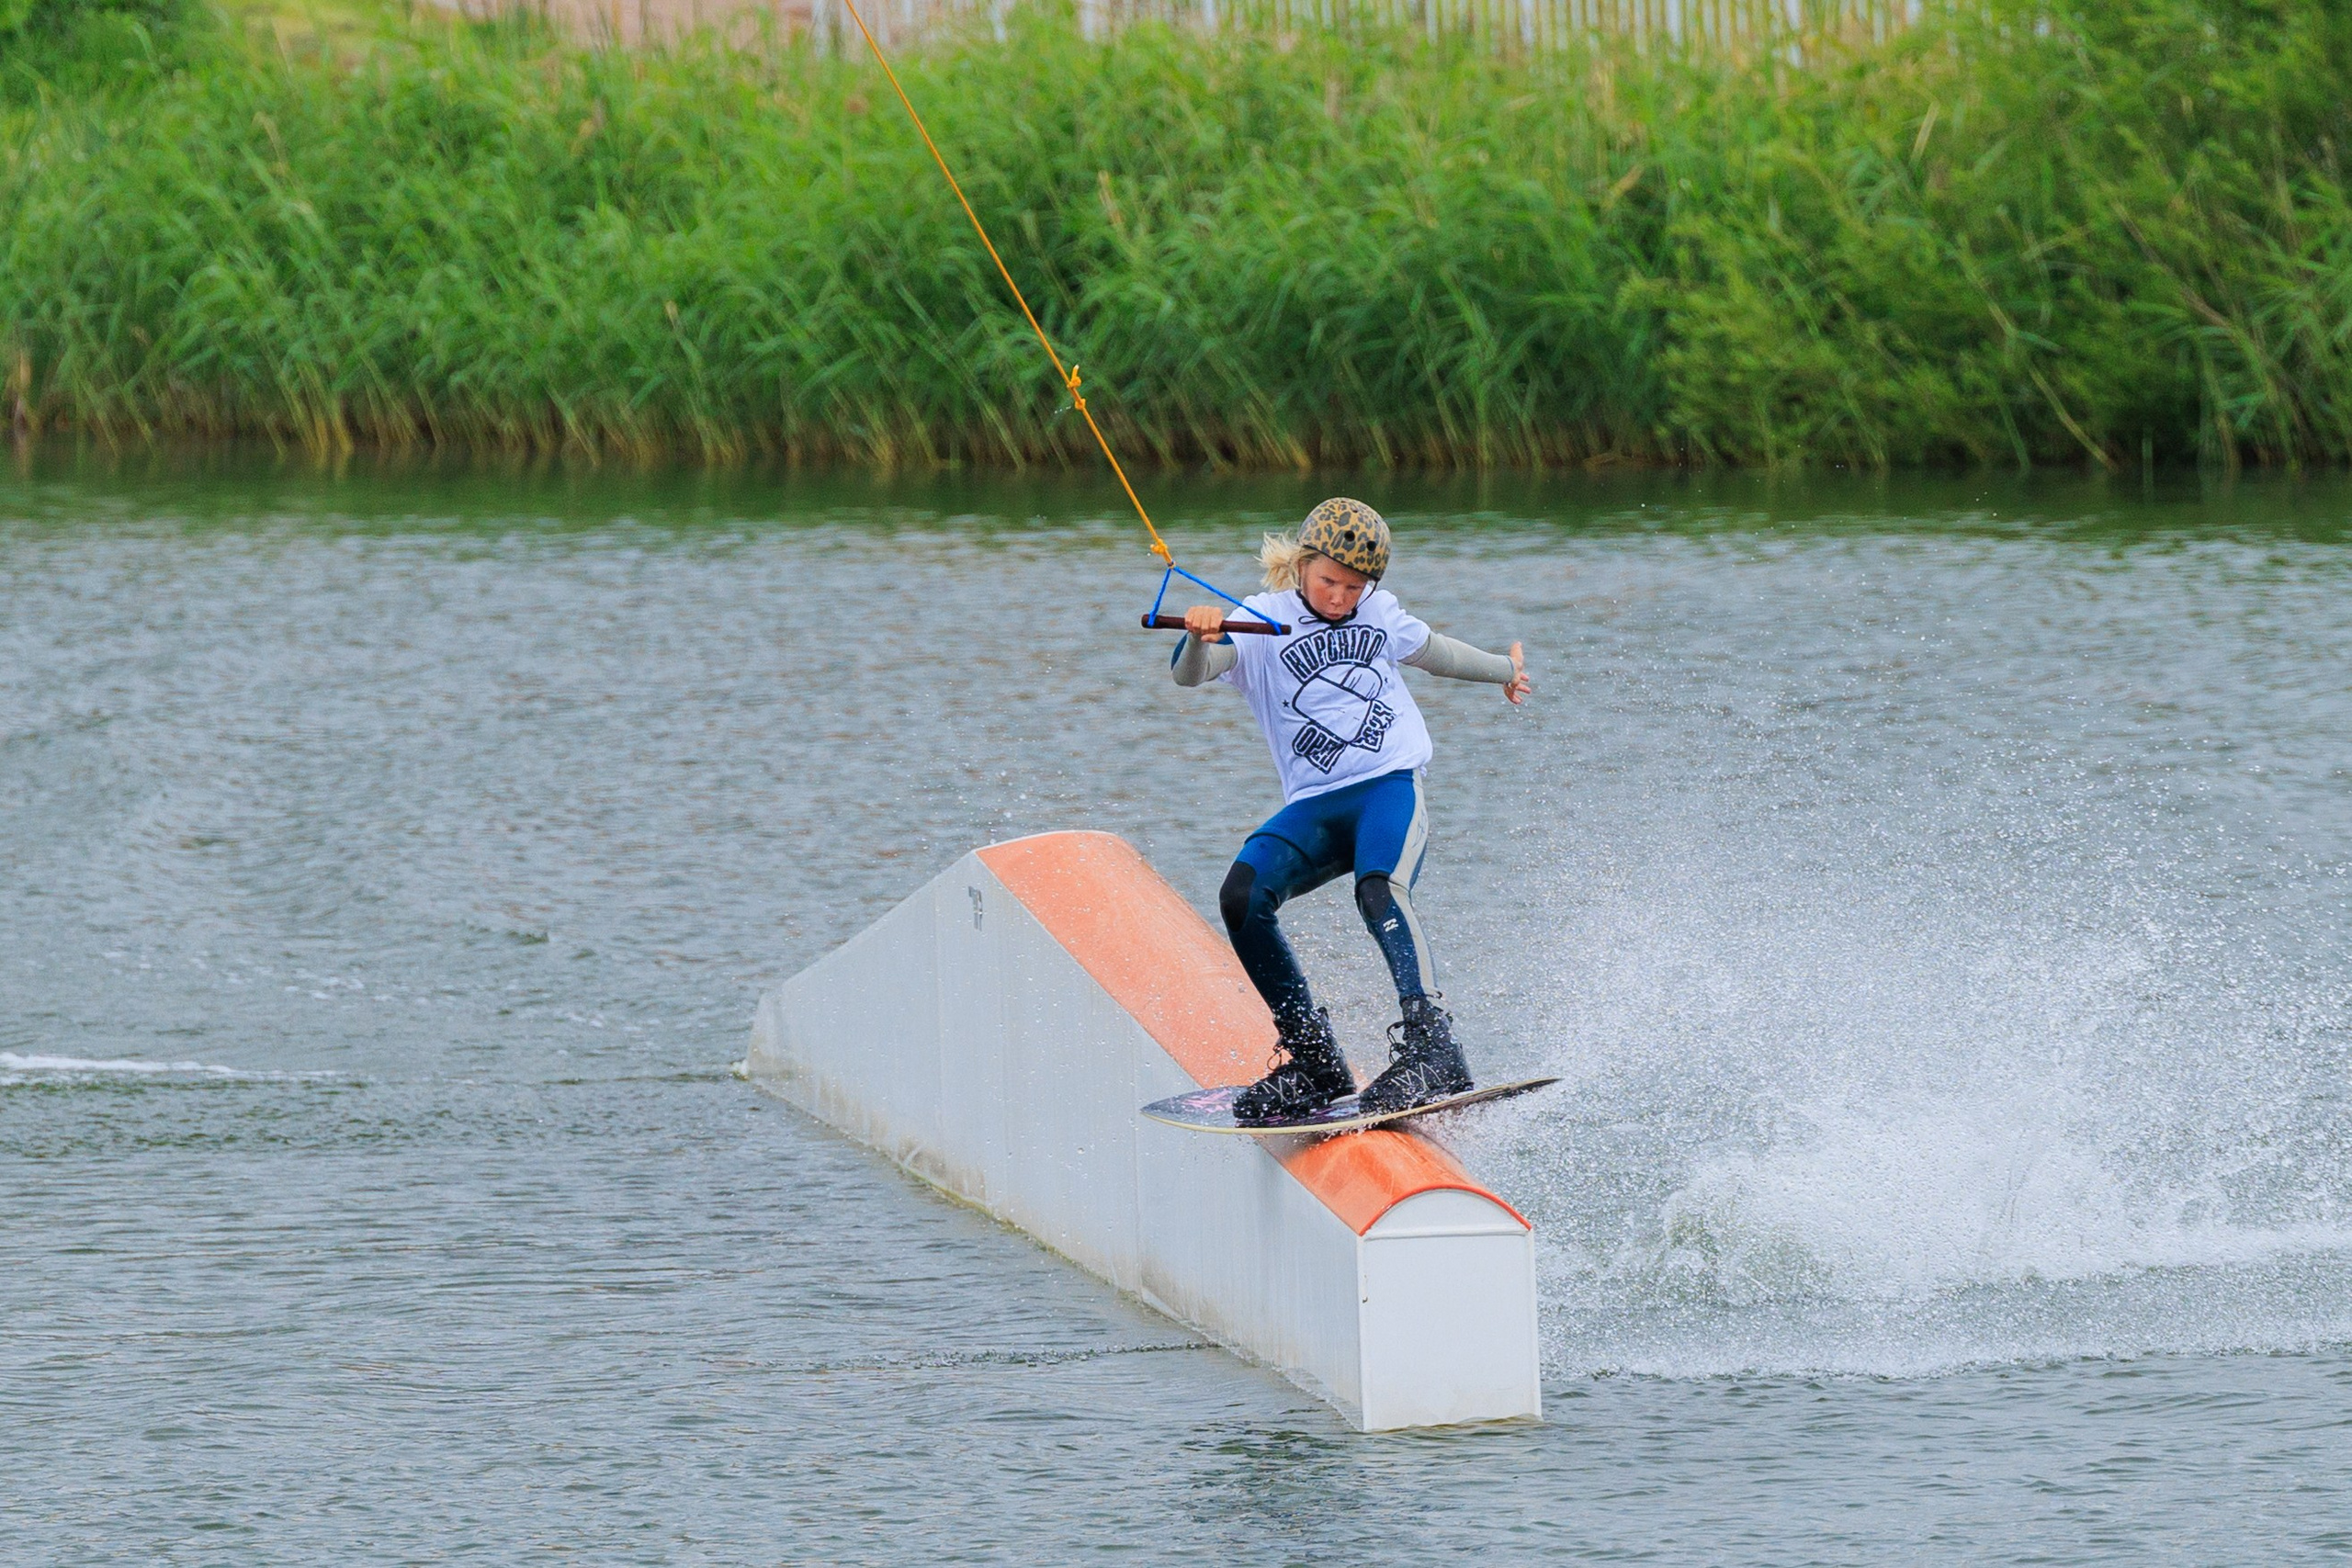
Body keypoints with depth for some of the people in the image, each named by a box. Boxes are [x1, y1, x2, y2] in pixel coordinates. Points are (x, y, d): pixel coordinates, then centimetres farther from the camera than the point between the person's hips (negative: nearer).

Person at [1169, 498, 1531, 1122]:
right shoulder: (1262, 622, 1)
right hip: (1313, 806, 1)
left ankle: (1432, 1052, -42)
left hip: (1390, 788, -1)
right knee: (1243, 896, -24)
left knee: (1379, 889, -31)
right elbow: (1190, 674, -18)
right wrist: (1199, 639, -41)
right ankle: (1312, 1062, -14)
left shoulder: (1379, 614, 11)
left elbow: (1429, 649, 34)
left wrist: (1502, 670, 50)